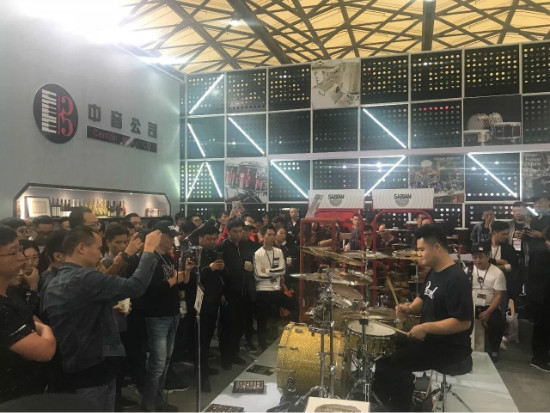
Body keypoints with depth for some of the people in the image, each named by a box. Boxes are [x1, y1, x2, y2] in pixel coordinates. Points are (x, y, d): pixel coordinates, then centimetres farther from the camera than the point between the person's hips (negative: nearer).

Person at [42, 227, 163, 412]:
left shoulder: (53, 284, 8)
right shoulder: (84, 278, -23)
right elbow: (135, 286, -28)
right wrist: (149, 250, -18)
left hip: (72, 370, 10)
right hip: (94, 371, -10)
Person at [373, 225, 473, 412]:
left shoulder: (456, 279, -23)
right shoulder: (434, 272, 6)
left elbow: (463, 322, -27)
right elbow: (425, 299, 19)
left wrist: (426, 328, -27)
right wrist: (410, 308, -2)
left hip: (451, 346, -10)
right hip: (431, 337, 10)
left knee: (391, 363, -15)